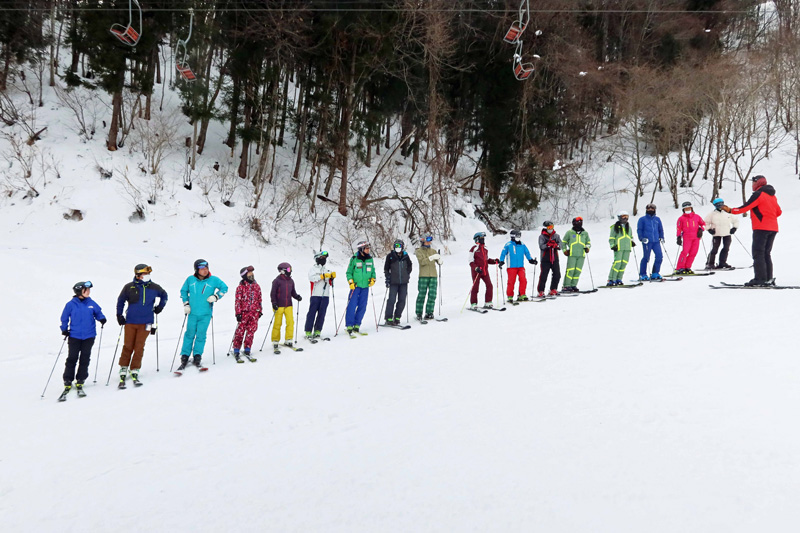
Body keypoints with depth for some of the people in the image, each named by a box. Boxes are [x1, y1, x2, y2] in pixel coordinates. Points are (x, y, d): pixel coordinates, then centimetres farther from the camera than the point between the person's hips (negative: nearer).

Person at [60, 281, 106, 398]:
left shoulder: (92, 303, 4)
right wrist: (64, 329, -4)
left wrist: (102, 319, -5)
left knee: (84, 359, 5)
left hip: (89, 336, 2)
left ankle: (80, 382, 15)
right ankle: (67, 383, 7)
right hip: (74, 336, -2)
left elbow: (98, 313, 15)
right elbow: (64, 318, 6)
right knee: (72, 359, -3)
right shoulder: (71, 304, -2)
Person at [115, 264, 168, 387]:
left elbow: (164, 296, 23)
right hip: (130, 321, -1)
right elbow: (120, 300, 11)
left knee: (139, 347, 0)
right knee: (128, 347, 0)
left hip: (145, 323, 1)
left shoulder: (154, 288, 2)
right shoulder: (129, 287, -2)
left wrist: (159, 307, 18)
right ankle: (123, 370, 11)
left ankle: (134, 371, 9)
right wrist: (119, 315, 7)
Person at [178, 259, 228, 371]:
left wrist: (216, 297, -6)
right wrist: (186, 304, 7)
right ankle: (185, 357, 12)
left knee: (201, 335, -1)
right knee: (189, 334, 4)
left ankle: (197, 357, 8)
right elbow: (183, 291, 15)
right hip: (192, 313, 1)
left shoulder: (213, 280, -3)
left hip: (206, 314, -1)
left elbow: (224, 288, 7)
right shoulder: (190, 280, 0)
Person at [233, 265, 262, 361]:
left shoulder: (257, 286, 12)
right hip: (244, 312, -4)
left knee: (251, 332, 3)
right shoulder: (241, 287, -3)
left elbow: (259, 299, 19)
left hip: (254, 313, 4)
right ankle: (236, 351, 7)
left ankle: (247, 350, 13)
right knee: (240, 331, -3)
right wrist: (238, 313, -9)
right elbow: (237, 301, -5)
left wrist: (260, 311, 17)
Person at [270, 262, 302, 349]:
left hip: (288, 305, 5)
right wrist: (274, 303, -15)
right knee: (277, 324, 1)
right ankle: (275, 341, 12)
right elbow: (273, 293, -6)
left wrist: (297, 296, -1)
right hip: (279, 306, -5)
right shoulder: (277, 281, -7)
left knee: (290, 322, -4)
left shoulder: (291, 281, 10)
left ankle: (288, 340, 6)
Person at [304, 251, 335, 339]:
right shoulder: (313, 269, 5)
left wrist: (332, 277, 3)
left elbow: (330, 283, 22)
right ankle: (308, 332, -4)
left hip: (325, 295, 5)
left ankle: (317, 331, 7)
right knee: (312, 313, -6)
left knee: (322, 313, 2)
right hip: (316, 295, -5)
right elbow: (311, 278, -14)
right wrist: (323, 276, -20)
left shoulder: (327, 270, 21)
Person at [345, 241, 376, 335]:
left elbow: (373, 271, 18)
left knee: (362, 307, 4)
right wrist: (351, 281, -10)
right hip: (355, 286, -4)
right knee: (352, 306, -9)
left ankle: (356, 325, 14)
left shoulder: (370, 259, 7)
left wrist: (373, 279, 2)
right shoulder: (354, 259, -5)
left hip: (365, 287, 4)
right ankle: (349, 326, -1)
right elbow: (349, 272, 1)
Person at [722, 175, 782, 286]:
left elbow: (745, 207, -14)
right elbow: (778, 212, 22)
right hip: (773, 228, 9)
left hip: (761, 228, -9)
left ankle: (760, 280, -14)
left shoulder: (758, 194, -8)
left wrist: (730, 210, -8)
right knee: (766, 254, 11)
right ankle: (768, 279, 9)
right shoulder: (772, 195, 18)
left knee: (758, 254, -9)